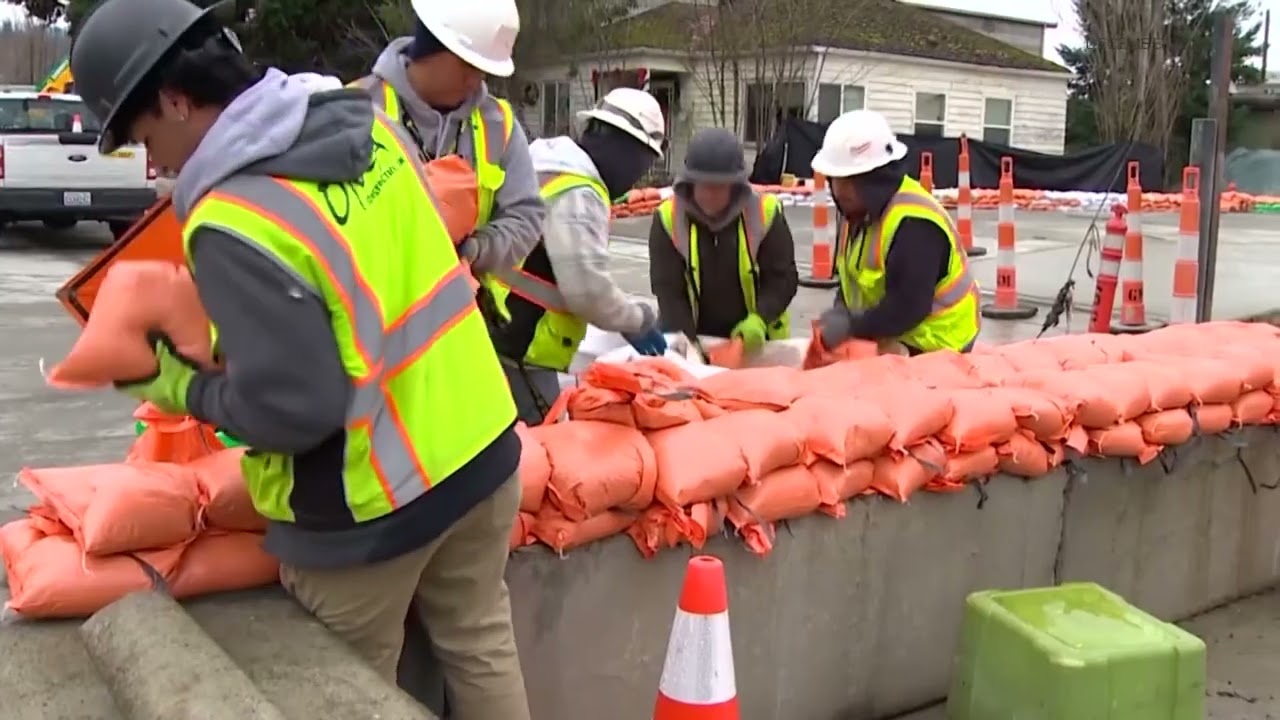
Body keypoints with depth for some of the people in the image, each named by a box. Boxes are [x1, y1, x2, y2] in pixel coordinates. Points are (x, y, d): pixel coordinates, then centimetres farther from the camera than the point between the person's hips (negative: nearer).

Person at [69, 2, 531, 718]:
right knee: (481, 641, 24)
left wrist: (187, 390, -6)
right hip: (483, 443, 7)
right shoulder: (369, 120, -2)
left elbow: (291, 410, -23)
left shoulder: (234, 223, -26)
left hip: (374, 503, -7)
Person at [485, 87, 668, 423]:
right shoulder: (577, 193, -18)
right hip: (517, 346, -10)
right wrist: (640, 319, -4)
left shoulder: (550, 163, 14)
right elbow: (588, 291, -22)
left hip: (498, 335, 10)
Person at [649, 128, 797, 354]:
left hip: (757, 341, 0)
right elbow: (668, 290, -14)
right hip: (694, 342, 0)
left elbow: (783, 277, -8)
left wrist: (759, 319, -25)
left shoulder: (765, 213, -12)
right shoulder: (669, 218, -12)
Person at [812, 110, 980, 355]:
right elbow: (854, 274, 12)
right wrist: (841, 310, -6)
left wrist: (851, 327, -26)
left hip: (930, 347, -9)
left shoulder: (913, 224, -28)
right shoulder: (862, 209, 3)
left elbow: (908, 306, -30)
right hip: (893, 339, 9)